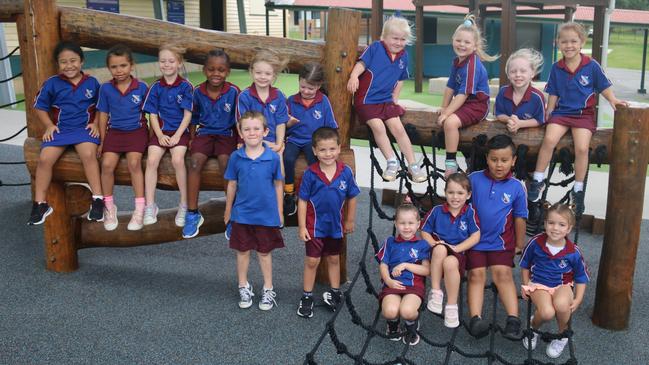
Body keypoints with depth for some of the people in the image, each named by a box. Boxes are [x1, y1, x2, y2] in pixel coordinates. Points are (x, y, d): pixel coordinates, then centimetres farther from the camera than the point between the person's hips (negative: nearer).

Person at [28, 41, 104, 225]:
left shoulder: (92, 83, 3)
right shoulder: (52, 83, 2)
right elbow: (40, 107, 11)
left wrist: (96, 124, -2)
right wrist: (49, 125, -2)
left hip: (84, 128, -1)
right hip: (59, 129, 2)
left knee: (89, 155, -32)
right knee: (45, 159, -21)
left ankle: (97, 200, -22)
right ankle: (40, 204, -6)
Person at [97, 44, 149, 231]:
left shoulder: (142, 87, -4)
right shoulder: (106, 88, 1)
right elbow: (103, 115, 9)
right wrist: (102, 140, 9)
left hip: (136, 130, -2)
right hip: (114, 131, 2)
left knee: (134, 163, -25)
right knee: (107, 164, -19)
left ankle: (140, 209, -13)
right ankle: (109, 207, 1)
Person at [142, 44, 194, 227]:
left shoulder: (186, 86, -2)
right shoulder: (156, 87, 6)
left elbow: (188, 114, -5)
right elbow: (153, 115, 5)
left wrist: (177, 135, -15)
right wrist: (160, 135, -9)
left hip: (180, 131, -3)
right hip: (160, 131, 3)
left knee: (177, 160, -28)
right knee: (152, 160, -21)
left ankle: (184, 204, -13)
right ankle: (150, 206, -13)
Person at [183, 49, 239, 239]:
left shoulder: (233, 92, -8)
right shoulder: (198, 92, 1)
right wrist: (192, 138, 11)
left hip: (226, 134, -2)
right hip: (204, 133, 2)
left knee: (226, 164, -29)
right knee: (195, 163, -24)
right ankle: (192, 214, -15)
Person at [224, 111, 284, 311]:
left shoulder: (273, 157, -11)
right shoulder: (236, 157, -7)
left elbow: (278, 185, -1)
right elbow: (232, 185, 3)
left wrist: (279, 212, 2)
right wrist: (228, 211, 9)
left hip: (266, 214, -1)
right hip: (242, 214, 1)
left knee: (264, 252, 12)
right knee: (243, 251, 14)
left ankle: (268, 290, 27)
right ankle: (244, 287, 31)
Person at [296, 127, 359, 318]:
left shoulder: (346, 172, -12)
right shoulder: (310, 174, -16)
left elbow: (352, 198, 1)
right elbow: (302, 201, -10)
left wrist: (350, 221, 7)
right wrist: (302, 226, -10)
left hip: (335, 225, 2)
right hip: (314, 225, -2)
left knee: (334, 259, 19)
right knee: (312, 261, 7)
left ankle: (335, 293, 36)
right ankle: (307, 297, 21)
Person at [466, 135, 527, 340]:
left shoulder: (516, 187, -2)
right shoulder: (474, 179, -3)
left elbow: (519, 218, 6)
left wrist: (519, 245, 12)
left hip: (501, 242, 0)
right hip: (475, 238, 0)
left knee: (503, 274, -13)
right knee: (477, 274, -10)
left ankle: (513, 319, -19)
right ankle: (475, 319, -19)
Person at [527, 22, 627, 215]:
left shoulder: (592, 65, -1)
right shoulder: (556, 68, 5)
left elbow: (604, 87, 7)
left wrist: (613, 100, -8)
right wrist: (549, 111, 7)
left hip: (584, 114, -2)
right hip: (561, 112, 2)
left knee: (582, 147, -21)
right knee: (549, 139, -24)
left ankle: (578, 190, -5)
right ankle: (538, 180, -9)